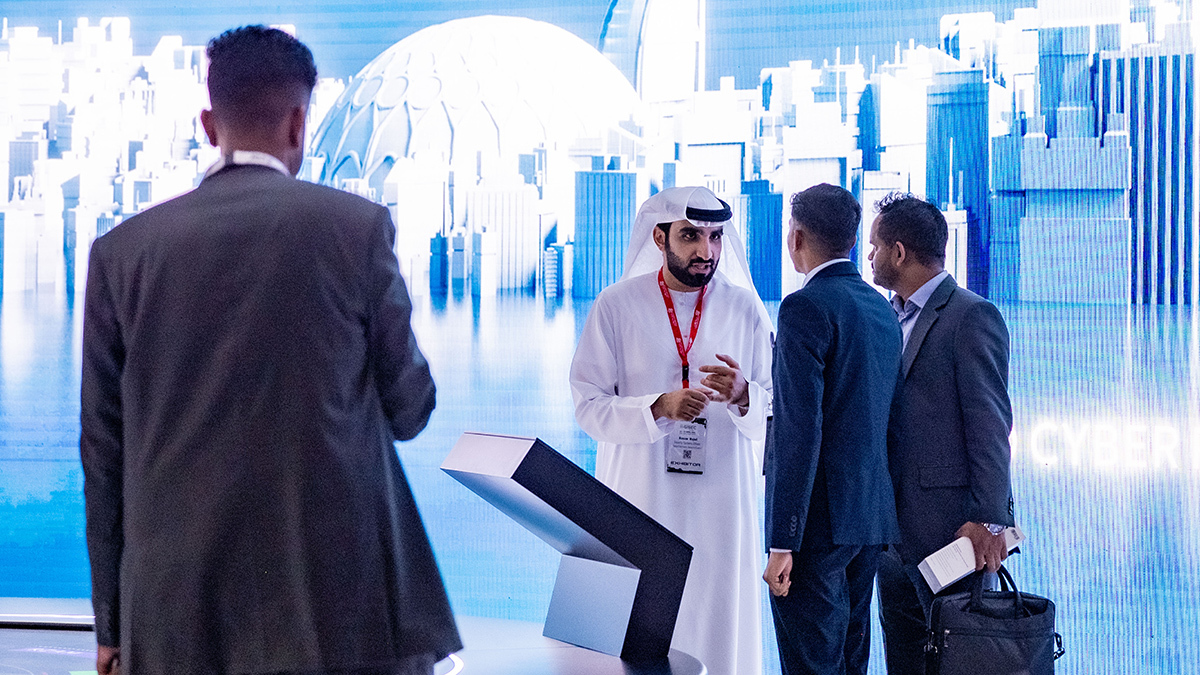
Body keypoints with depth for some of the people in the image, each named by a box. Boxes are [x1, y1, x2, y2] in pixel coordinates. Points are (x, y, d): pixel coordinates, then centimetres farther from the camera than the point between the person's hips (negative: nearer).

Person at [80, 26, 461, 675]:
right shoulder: (358, 226, -3)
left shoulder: (122, 250, 3)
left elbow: (104, 450, 6)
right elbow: (409, 408, 3)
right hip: (339, 606, -2)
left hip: (177, 617, 3)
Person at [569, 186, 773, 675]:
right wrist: (659, 408, -19)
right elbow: (588, 406, -3)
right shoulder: (617, 305, -1)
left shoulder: (745, 308, 4)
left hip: (721, 501, 2)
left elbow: (777, 413, 5)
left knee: (719, 626, 3)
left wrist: (742, 394, -17)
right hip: (640, 499, -1)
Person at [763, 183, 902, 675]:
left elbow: (800, 431, -19)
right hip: (871, 515, 9)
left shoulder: (805, 308, -14)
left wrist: (782, 542, -19)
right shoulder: (882, 308, 12)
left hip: (818, 522, -8)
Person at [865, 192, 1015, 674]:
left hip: (949, 522, -8)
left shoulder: (972, 317, -10)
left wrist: (988, 519, -18)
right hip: (893, 521, 8)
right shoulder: (890, 316, 16)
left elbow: (991, 425, -15)